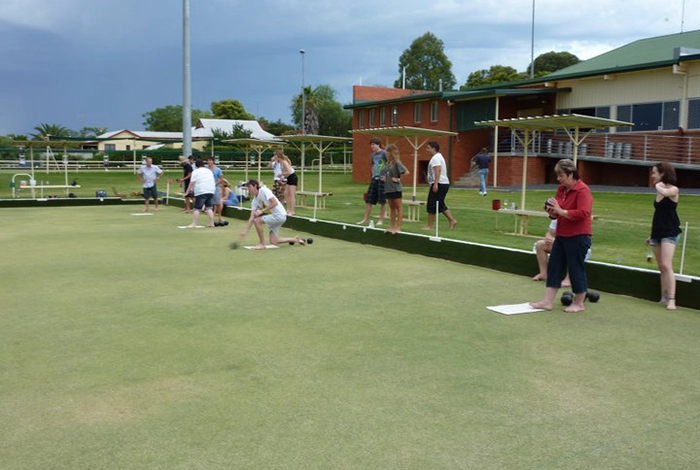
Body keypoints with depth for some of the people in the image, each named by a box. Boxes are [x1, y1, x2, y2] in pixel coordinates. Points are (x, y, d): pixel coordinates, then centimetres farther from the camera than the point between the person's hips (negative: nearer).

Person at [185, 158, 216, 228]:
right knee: (209, 208, 12)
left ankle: (194, 224, -8)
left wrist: (188, 191, -3)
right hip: (211, 191, 5)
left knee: (197, 209, -5)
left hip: (201, 192, -5)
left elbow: (192, 183, -6)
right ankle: (211, 223, 10)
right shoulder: (209, 171, 19)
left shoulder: (195, 172, 2)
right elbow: (214, 182, 22)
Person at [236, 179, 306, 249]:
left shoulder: (264, 190, -12)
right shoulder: (254, 201, 10)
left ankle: (262, 244, -9)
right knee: (273, 242, 4)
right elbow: (252, 218, 7)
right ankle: (295, 239, 23)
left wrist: (261, 211, -21)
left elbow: (275, 203, -21)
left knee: (257, 220, -21)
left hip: (279, 215, -9)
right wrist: (244, 232, 0)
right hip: (274, 217, 9)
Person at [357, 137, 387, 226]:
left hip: (382, 180, -7)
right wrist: (372, 175, 16)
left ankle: (381, 220, 10)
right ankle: (366, 219, 14)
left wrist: (386, 176, -15)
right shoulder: (373, 154, 13)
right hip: (374, 179, 7)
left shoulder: (384, 153, -10)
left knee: (382, 201, 1)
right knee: (368, 200, 7)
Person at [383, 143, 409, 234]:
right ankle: (391, 227, 20)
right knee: (392, 208, 14)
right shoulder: (389, 163, 9)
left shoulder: (397, 163, -13)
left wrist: (398, 179, -16)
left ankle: (398, 228, 3)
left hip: (395, 189, -8)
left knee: (399, 208, 1)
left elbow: (406, 172, -21)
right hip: (388, 188, 8)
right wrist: (385, 178, 7)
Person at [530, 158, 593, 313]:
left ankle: (579, 303, 17)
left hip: (578, 236, -8)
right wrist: (552, 211, -4)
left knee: (576, 269, 2)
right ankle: (547, 301, 11)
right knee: (554, 266, 7)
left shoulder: (582, 190, -15)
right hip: (562, 235, 8)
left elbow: (583, 213, -26)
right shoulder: (561, 189, 9)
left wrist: (560, 211, -23)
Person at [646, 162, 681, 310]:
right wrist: (651, 235, 18)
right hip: (657, 233, 8)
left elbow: (664, 192, -32)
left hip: (669, 233, -7)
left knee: (667, 266, -18)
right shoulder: (660, 192, 13)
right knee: (661, 268, 9)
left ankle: (672, 300, -19)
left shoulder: (674, 190, -7)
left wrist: (658, 186, -10)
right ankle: (664, 298, 14)